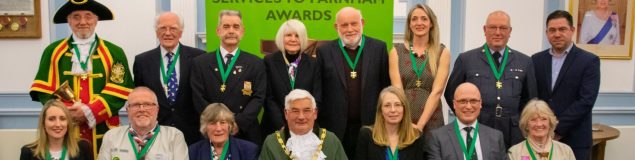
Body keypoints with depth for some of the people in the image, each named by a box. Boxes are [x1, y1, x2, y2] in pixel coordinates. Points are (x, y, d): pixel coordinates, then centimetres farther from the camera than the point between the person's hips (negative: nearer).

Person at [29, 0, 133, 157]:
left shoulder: (113, 53, 4)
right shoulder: (53, 51, 8)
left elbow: (119, 91, -5)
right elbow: (44, 90, 4)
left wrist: (89, 112, -15)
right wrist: (65, 111, -13)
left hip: (102, 131, -1)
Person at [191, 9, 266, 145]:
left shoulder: (256, 64, 5)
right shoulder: (201, 63, 6)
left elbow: (258, 98, -3)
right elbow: (199, 99, -1)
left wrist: (237, 124, -15)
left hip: (246, 134, 0)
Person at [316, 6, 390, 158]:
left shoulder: (379, 48, 2)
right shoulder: (325, 51, 1)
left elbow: (386, 85, 4)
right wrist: (315, 124, 0)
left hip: (371, 124, 1)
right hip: (335, 127, 0)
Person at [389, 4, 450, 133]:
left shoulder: (442, 52, 1)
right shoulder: (397, 51, 3)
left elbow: (437, 91, -8)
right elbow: (397, 89, -5)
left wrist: (420, 124, -16)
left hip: (431, 122, 0)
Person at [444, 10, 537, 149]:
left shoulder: (524, 62, 7)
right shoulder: (466, 59, 2)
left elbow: (529, 99, 14)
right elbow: (451, 93, 7)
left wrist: (518, 121, 4)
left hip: (512, 135, 2)